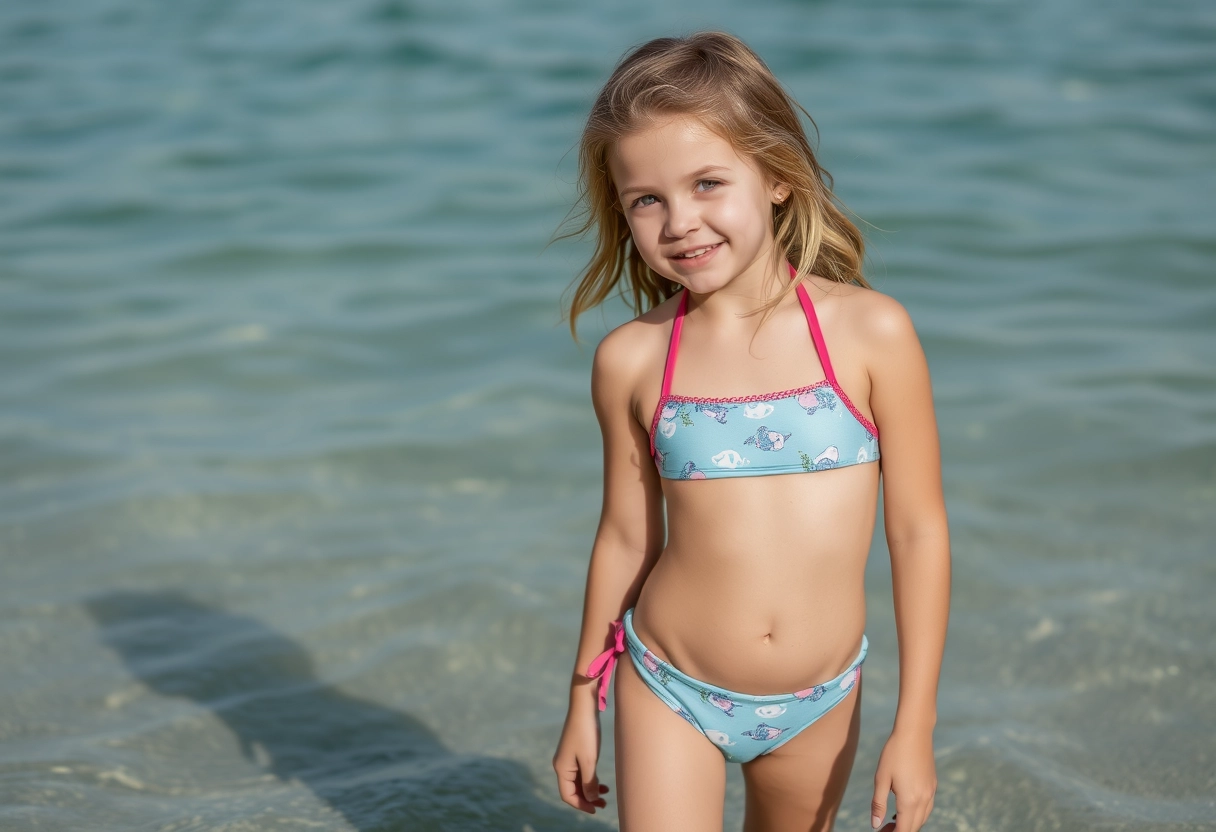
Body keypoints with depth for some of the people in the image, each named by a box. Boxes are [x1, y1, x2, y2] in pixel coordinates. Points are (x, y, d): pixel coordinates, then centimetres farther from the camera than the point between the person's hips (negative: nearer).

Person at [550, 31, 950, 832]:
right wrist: (584, 700, 12)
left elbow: (919, 531, -7)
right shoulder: (631, 361, -8)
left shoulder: (871, 332, -12)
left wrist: (915, 725, -6)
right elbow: (626, 538, 4)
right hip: (670, 694, 0)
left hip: (819, 704, 1)